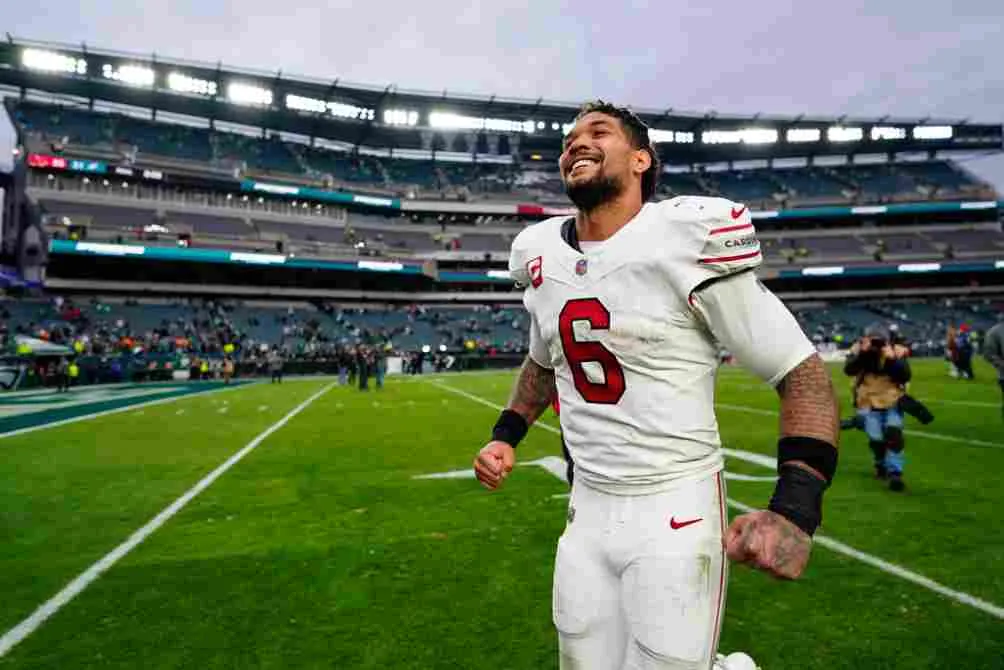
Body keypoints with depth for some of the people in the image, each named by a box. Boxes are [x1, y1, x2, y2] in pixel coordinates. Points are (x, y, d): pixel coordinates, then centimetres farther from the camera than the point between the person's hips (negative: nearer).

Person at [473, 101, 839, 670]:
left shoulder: (688, 243, -15)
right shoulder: (543, 259, 3)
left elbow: (803, 373, -13)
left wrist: (795, 510, -26)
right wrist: (505, 437, 8)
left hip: (676, 514, -5)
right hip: (588, 513, 6)